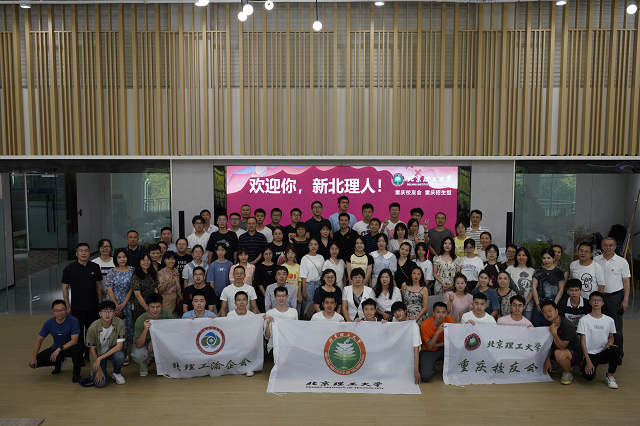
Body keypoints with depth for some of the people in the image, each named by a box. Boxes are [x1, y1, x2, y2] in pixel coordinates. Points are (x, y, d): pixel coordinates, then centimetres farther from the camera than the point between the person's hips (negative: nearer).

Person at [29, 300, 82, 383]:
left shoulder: (73, 321, -21)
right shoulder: (49, 323, -8)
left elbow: (74, 340, -26)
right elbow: (39, 339, 0)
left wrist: (59, 349, -35)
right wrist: (34, 358, -7)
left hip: (69, 347, -5)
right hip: (56, 348, 5)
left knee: (75, 348, -40)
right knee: (36, 362, -14)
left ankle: (76, 373, -12)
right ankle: (59, 362, 18)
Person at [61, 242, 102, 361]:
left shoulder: (95, 267, 2)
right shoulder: (69, 269, -5)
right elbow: (65, 288, -1)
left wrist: (100, 303, 6)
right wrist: (67, 306, -4)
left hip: (93, 307, 2)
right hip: (77, 307, -2)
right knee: (78, 332, 5)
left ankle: (90, 354, 25)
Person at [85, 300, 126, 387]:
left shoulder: (119, 323, -22)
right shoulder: (93, 327, -22)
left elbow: (119, 346, -22)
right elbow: (92, 349, -10)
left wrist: (100, 358, -28)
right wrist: (99, 370, -10)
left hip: (113, 351, 1)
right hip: (98, 353, 0)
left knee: (120, 356, -35)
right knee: (100, 383, -16)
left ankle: (116, 373, 0)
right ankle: (95, 372, 20)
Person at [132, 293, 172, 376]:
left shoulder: (166, 314, -22)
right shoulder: (141, 320, -26)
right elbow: (138, 345, -26)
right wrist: (145, 330, -44)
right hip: (145, 344, -1)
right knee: (138, 355, -34)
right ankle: (144, 366, 5)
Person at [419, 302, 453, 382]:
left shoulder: (448, 319, -13)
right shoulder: (424, 325, -21)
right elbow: (429, 347, -21)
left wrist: (437, 344, -20)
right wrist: (437, 332, -34)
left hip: (442, 349, 3)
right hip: (428, 352, -3)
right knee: (425, 377, -26)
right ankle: (432, 367, 10)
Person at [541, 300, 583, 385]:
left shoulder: (567, 325, -25)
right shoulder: (548, 325, -1)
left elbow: (562, 346, -29)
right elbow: (549, 344, 1)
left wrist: (554, 334, -42)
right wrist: (547, 360, -9)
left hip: (575, 354, -8)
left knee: (559, 353, -39)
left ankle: (568, 374, -10)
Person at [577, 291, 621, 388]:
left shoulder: (609, 320, 5)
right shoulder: (584, 320, -5)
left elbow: (611, 336, 19)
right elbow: (583, 341, -6)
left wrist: (610, 343, -8)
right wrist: (588, 361, -14)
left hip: (604, 353, 3)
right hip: (590, 354, -3)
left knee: (615, 350, -32)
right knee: (589, 376, -27)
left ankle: (610, 376, -9)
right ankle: (585, 367, 12)